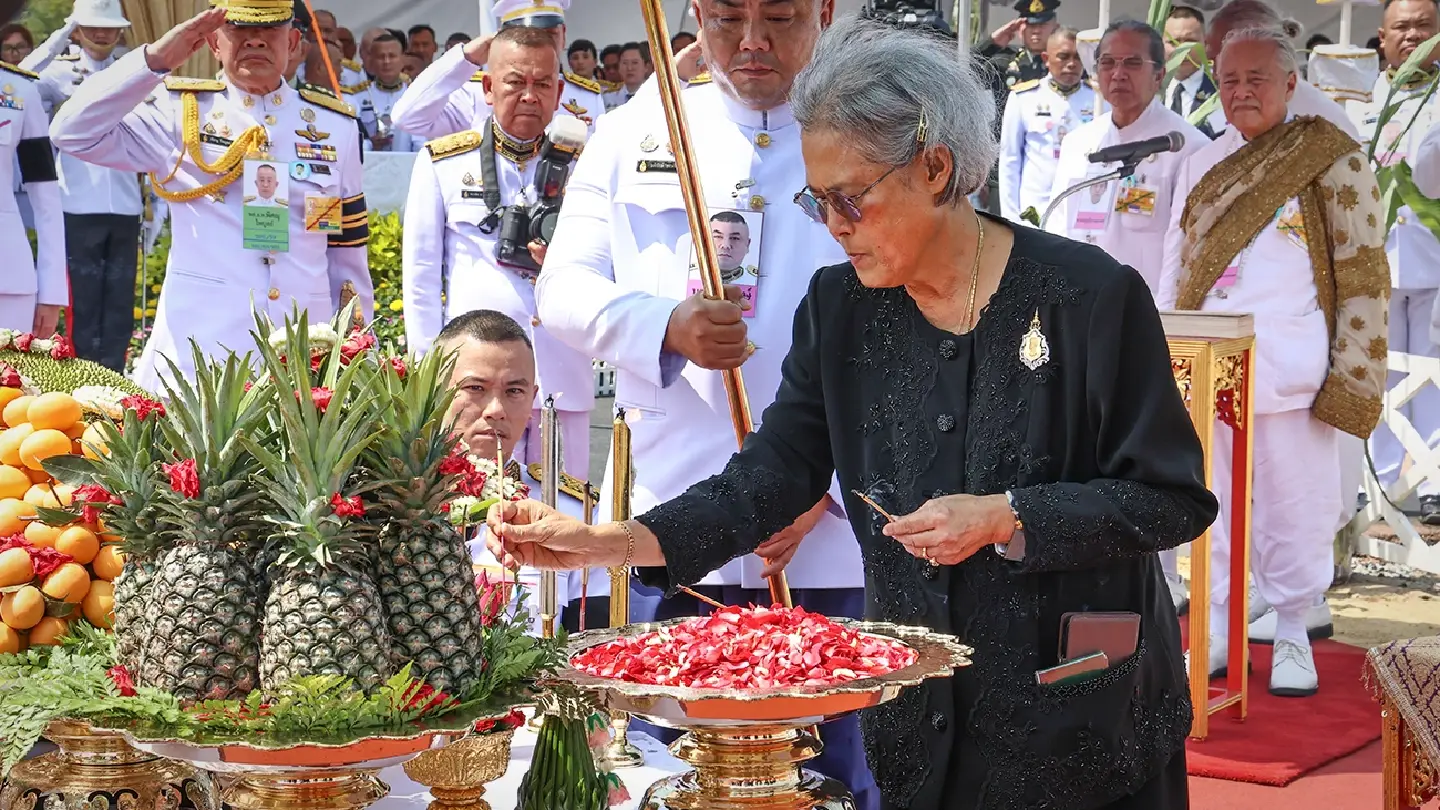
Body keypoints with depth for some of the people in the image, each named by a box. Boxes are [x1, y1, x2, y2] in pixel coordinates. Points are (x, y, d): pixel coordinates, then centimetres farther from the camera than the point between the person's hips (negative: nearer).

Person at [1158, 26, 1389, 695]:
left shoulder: (1332, 161, -1)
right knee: (1214, 506, 8)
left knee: (1295, 508, 3)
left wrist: (1351, 378, -9)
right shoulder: (1200, 167, 13)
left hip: (1290, 375, -4)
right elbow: (1174, 270, 18)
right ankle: (1220, 631, 19)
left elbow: (1363, 272, -4)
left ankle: (1291, 634, 17)